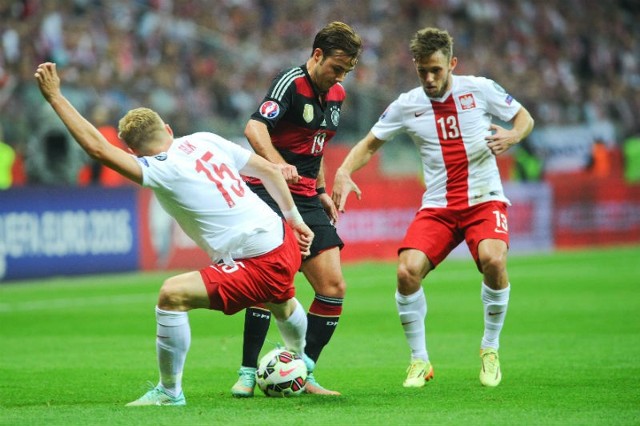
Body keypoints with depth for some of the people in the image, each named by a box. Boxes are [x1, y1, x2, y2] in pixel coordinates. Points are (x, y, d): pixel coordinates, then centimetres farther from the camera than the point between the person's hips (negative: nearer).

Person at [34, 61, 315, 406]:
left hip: (262, 266, -9)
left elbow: (97, 147, -24)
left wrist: (54, 97, -19)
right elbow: (268, 169, 8)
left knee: (172, 294, -15)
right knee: (281, 303, 40)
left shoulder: (163, 171, -19)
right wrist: (295, 220, 20)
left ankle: (170, 392, -2)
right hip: (285, 241, 9)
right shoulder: (205, 140, 3)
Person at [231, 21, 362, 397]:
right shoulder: (291, 83, -13)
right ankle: (248, 373, -14)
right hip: (269, 192, -8)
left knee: (334, 288, 0)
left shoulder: (337, 95, 13)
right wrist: (279, 165, -45)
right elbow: (255, 128, -28)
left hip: (306, 198, 8)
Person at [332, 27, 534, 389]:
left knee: (493, 260, -31)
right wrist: (344, 172, -7)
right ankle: (420, 360, -1)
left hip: (485, 200, -2)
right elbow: (370, 144, 12)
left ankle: (491, 349, -6)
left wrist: (512, 136, -15)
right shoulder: (407, 105, 3)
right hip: (437, 206, 2)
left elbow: (525, 118, 9)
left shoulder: (479, 89, -2)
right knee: (408, 271, -22)